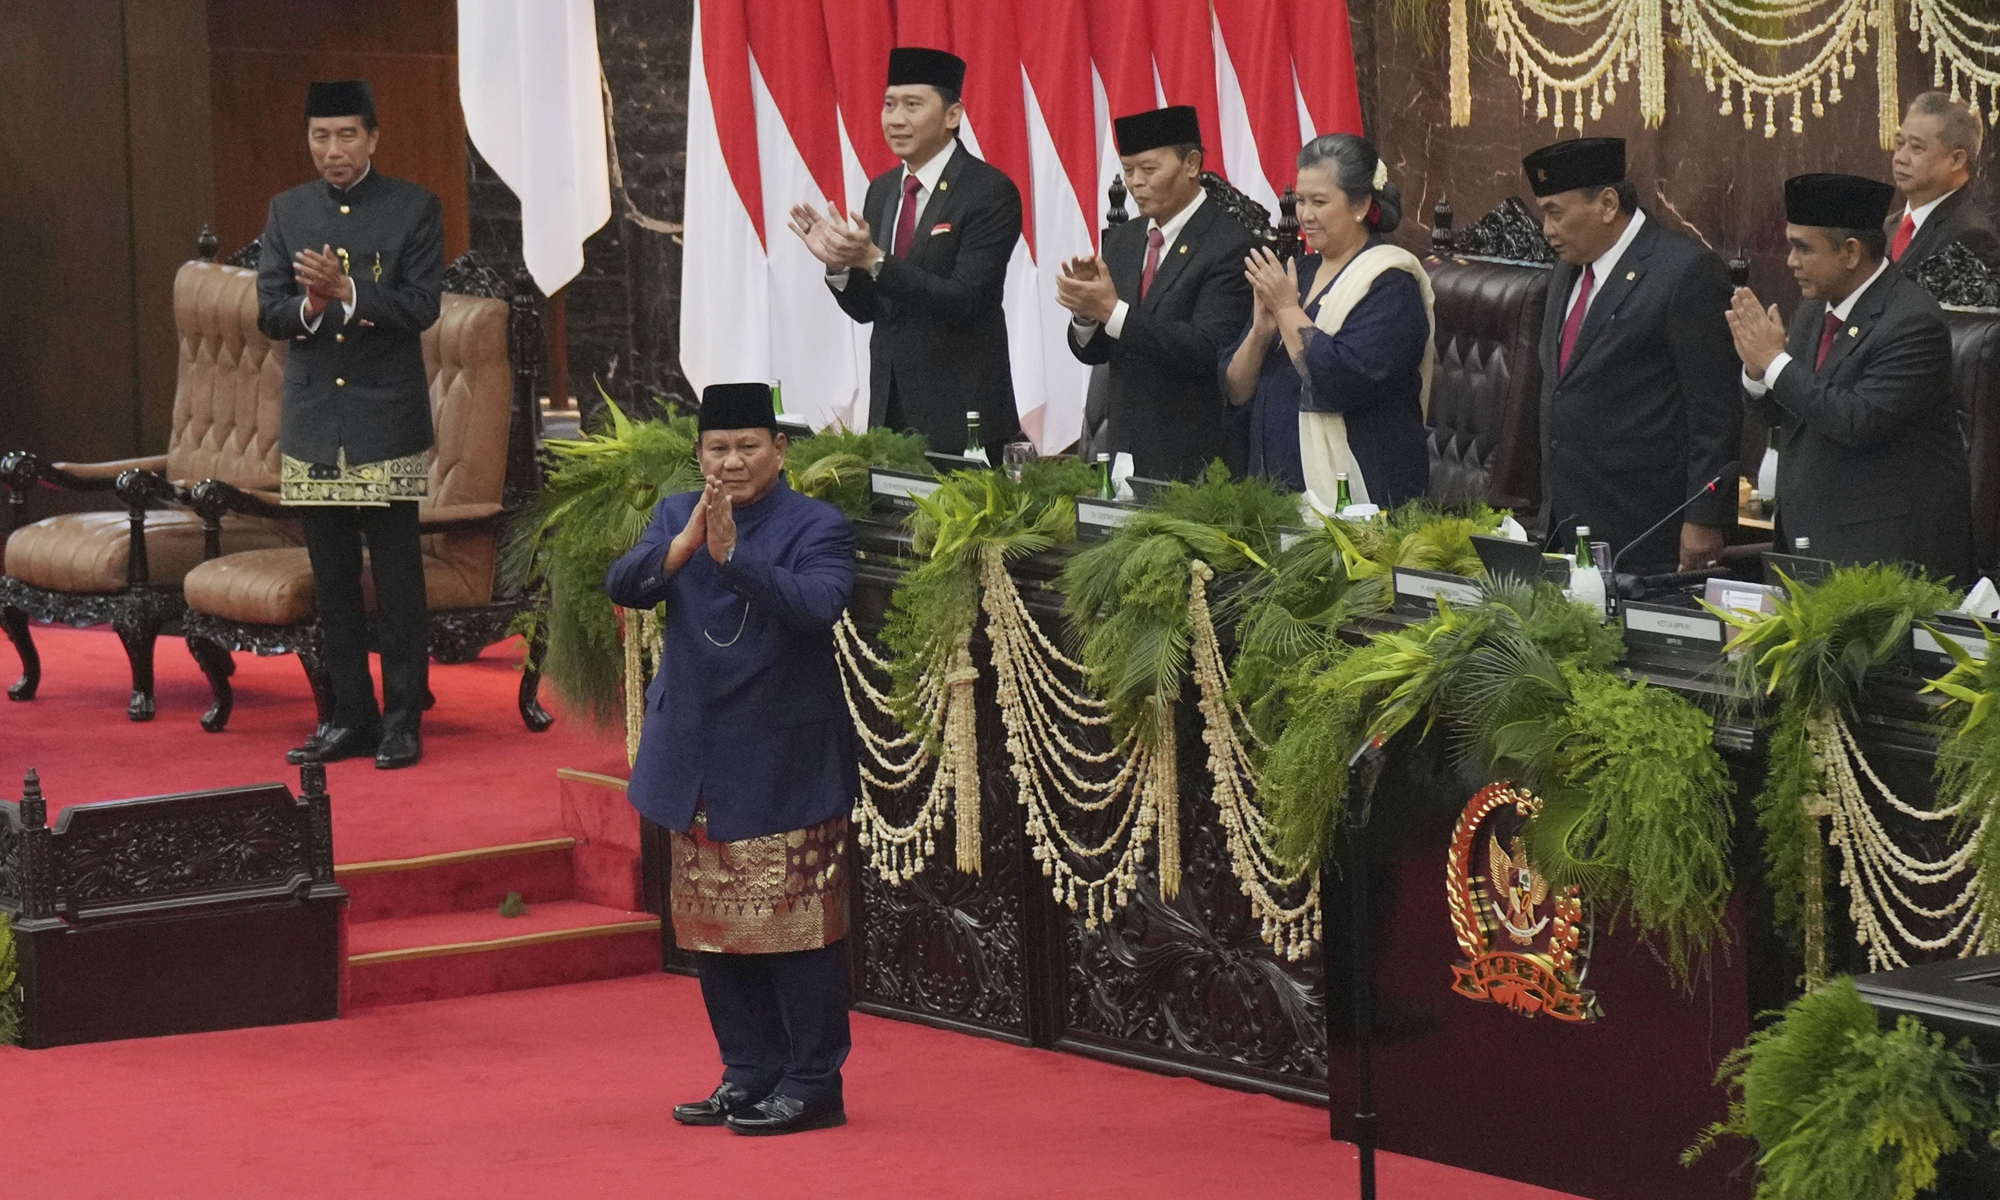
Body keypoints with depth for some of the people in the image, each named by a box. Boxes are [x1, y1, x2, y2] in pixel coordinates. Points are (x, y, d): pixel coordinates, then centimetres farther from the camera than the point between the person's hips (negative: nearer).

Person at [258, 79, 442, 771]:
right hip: (313, 421, 4)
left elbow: (422, 306, -9)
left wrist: (347, 292, -22)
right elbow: (268, 311, 5)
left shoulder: (414, 209, 0)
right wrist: (307, 307, -17)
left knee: (397, 578, -3)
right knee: (333, 581, 9)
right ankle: (350, 718, 16)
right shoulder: (287, 212, 10)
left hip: (386, 421, -4)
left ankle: (403, 721, 2)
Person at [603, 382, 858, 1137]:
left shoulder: (817, 527, -8)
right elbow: (623, 587, -8)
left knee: (797, 926, -3)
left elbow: (816, 605, -25)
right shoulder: (675, 515, 7)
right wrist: (685, 544, -25)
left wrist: (731, 552, -33)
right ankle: (750, 1074, 21)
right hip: (698, 760, 6)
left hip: (785, 767, -6)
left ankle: (813, 1082, 5)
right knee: (715, 930, 11)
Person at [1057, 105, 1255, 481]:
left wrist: (1113, 311, -24)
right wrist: (1086, 307, -10)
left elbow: (1208, 351, -20)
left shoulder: (1230, 245, -10)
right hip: (1123, 449, 6)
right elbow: (1091, 351, 13)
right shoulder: (1122, 240, 13)